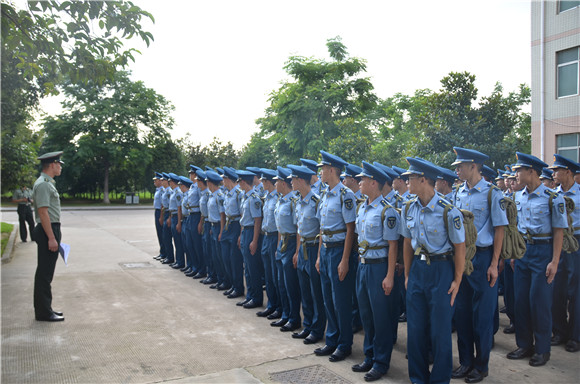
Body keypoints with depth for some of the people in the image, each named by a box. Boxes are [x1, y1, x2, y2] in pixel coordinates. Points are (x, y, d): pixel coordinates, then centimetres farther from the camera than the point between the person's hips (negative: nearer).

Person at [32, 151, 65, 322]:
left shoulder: (48, 183, 17)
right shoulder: (43, 184, -15)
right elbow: (43, 212, -20)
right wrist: (51, 238, -22)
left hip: (51, 231, 10)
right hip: (47, 231, -10)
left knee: (45, 272, 15)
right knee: (45, 273, -4)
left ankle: (44, 308, 24)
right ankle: (44, 312, 2)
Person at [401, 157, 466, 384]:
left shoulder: (448, 211, -15)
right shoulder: (408, 209, 2)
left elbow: (459, 248, -9)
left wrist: (457, 281, -8)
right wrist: (407, 274, 12)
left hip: (441, 269, -5)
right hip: (417, 269, 5)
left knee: (440, 329, 5)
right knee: (415, 327, 11)